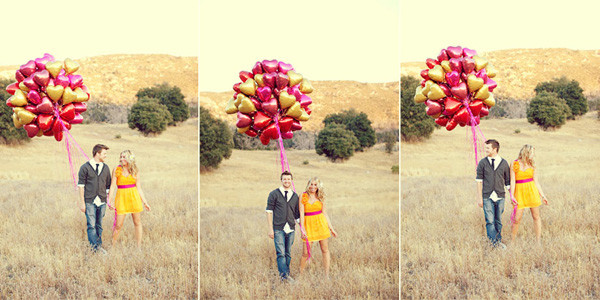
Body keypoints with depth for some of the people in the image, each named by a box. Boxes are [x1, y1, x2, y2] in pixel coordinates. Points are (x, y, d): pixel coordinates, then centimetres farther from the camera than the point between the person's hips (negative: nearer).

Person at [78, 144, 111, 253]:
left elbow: (108, 186, 18)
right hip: (89, 202, -4)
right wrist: (82, 202, -6)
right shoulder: (85, 167, -2)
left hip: (102, 202, 4)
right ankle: (96, 246, -11)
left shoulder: (105, 168, 12)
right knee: (91, 225, -8)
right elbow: (81, 186, -2)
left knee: (99, 225, 8)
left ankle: (98, 246, 14)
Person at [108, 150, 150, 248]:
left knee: (137, 222, 6)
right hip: (121, 197, -2)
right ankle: (112, 246, 14)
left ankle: (139, 246, 16)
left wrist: (144, 202, 7)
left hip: (134, 197, 2)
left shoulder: (135, 171, 4)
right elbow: (113, 186, -2)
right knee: (118, 225, -2)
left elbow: (139, 188, 9)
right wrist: (110, 200, -10)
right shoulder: (117, 170, -1)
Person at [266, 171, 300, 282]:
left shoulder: (295, 196, 13)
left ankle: (286, 274, 12)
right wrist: (270, 229, -7)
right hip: (278, 229, -4)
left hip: (290, 229, 4)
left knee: (288, 253, 6)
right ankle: (284, 274, -18)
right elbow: (269, 211, 0)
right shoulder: (274, 194, 2)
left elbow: (297, 214, 19)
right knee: (281, 253, -11)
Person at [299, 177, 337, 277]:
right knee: (306, 253, -4)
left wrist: (331, 228, 10)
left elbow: (325, 213, 11)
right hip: (309, 224, -3)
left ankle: (327, 275, 10)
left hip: (321, 224, 3)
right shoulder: (303, 197, -3)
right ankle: (301, 274, 14)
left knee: (325, 250, 4)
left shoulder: (320, 197, 6)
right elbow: (301, 214, -6)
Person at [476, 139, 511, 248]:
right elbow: (479, 181, 3)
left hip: (500, 197, 1)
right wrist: (480, 197, -2)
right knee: (490, 221, -8)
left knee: (498, 221, 8)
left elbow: (508, 182, 10)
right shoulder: (482, 163, 2)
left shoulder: (503, 163, 4)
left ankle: (498, 241, 18)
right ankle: (495, 242, -10)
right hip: (487, 197, -1)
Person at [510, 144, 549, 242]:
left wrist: (542, 195, 8)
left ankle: (538, 241, 12)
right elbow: (512, 181, -5)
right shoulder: (514, 164, -3)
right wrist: (512, 196, -12)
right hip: (520, 191, -3)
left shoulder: (532, 164, 6)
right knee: (517, 218, -3)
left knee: (536, 216, 4)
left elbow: (536, 181, 10)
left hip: (532, 191, 3)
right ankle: (512, 240, 11)